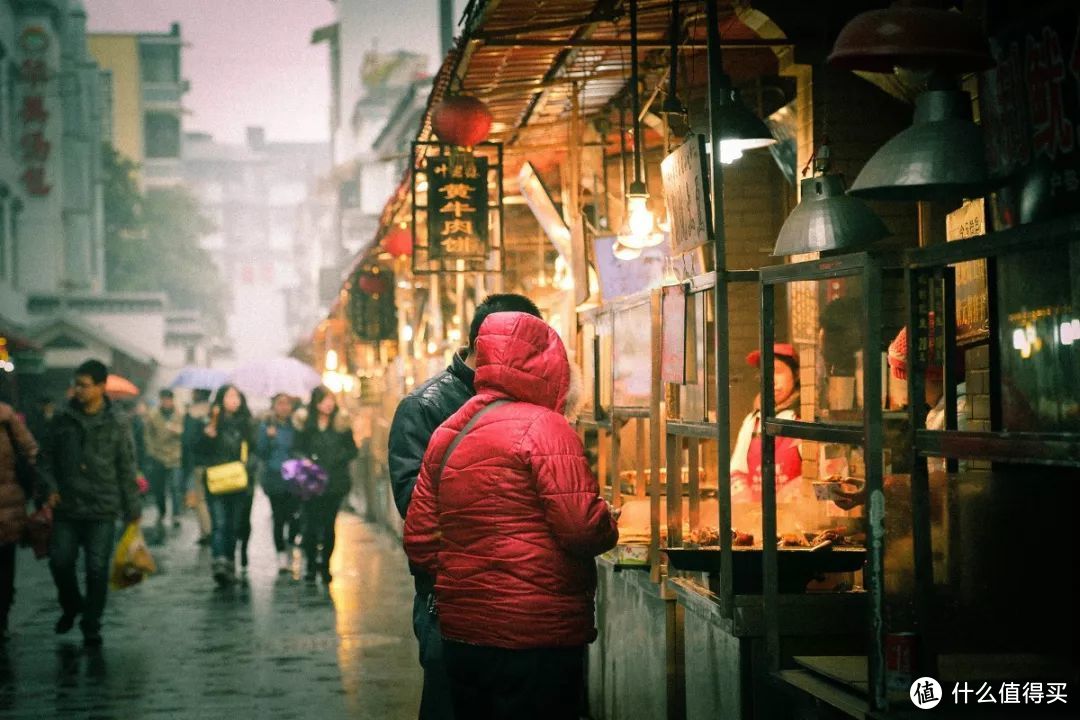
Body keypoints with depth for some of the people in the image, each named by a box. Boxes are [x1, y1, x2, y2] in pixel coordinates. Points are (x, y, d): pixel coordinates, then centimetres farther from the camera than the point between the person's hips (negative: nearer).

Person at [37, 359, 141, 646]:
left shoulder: (118, 424, -3)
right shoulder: (62, 420, 2)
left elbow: (127, 470, -1)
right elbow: (46, 458, 11)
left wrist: (132, 510, -1)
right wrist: (50, 487, -4)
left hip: (102, 510, -2)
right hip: (67, 508, 2)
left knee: (97, 569, -1)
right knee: (59, 561, 3)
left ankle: (91, 625, 13)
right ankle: (71, 606, 32)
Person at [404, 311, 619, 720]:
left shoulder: (447, 434, 10)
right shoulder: (543, 427, -12)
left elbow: (418, 540, 12)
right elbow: (585, 529, -19)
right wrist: (609, 529, 2)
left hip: (459, 636, 8)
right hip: (536, 640, -7)